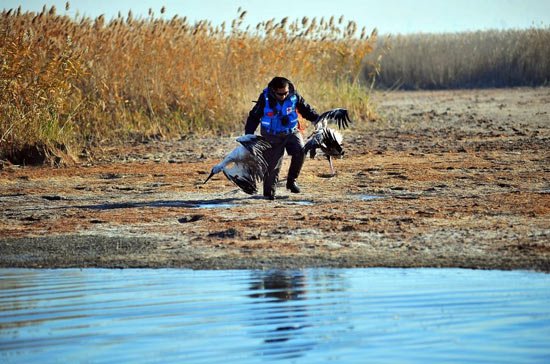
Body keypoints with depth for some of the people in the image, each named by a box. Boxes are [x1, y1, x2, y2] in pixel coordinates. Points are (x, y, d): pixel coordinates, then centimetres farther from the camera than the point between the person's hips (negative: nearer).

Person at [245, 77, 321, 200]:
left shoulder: (294, 96, -11)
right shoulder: (265, 98, -16)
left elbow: (307, 110, 4)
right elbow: (254, 117, -7)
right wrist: (248, 136, -9)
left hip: (291, 132, 2)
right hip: (272, 135, -2)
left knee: (300, 151, -23)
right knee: (272, 164, -5)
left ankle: (291, 180, -5)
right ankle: (269, 192, 12)